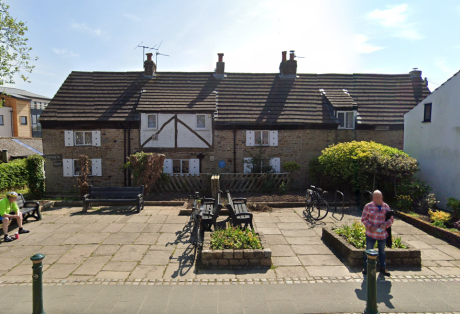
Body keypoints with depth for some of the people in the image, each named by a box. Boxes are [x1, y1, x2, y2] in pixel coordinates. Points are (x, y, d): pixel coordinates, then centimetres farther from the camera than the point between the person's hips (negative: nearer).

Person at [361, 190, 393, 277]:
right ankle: (366, 268, 22)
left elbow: (391, 219, 4)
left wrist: (386, 224, -17)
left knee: (382, 251, 18)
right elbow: (363, 219, -5)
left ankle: (382, 268, 34)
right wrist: (370, 226, -20)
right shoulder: (368, 206, -7)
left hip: (383, 234, 3)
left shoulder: (386, 207, 2)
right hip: (371, 234, -3)